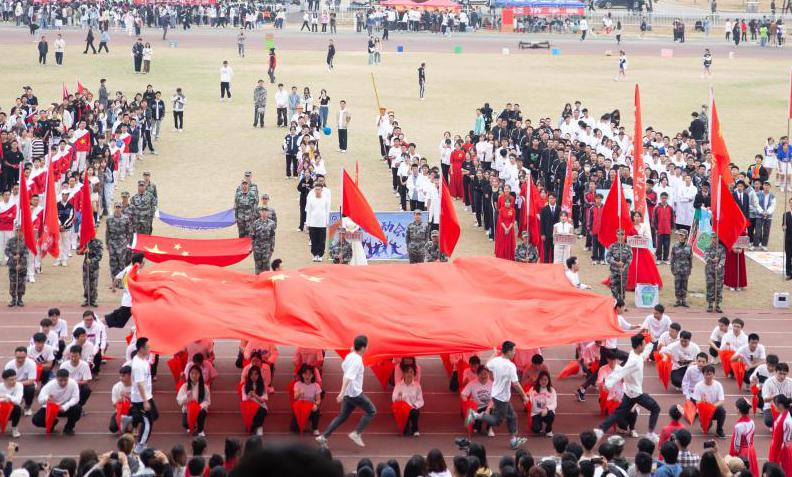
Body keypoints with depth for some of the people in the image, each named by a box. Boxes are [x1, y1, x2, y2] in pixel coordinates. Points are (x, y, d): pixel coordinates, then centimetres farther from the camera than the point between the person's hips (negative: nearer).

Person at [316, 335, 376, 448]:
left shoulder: (349, 356, 7)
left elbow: (343, 367, 26)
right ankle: (356, 433, 0)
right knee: (371, 411, 5)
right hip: (355, 393, -9)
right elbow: (348, 377, -27)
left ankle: (323, 437, 6)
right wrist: (342, 393, -31)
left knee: (343, 416, 13)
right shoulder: (357, 360, -20)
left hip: (348, 393, 9)